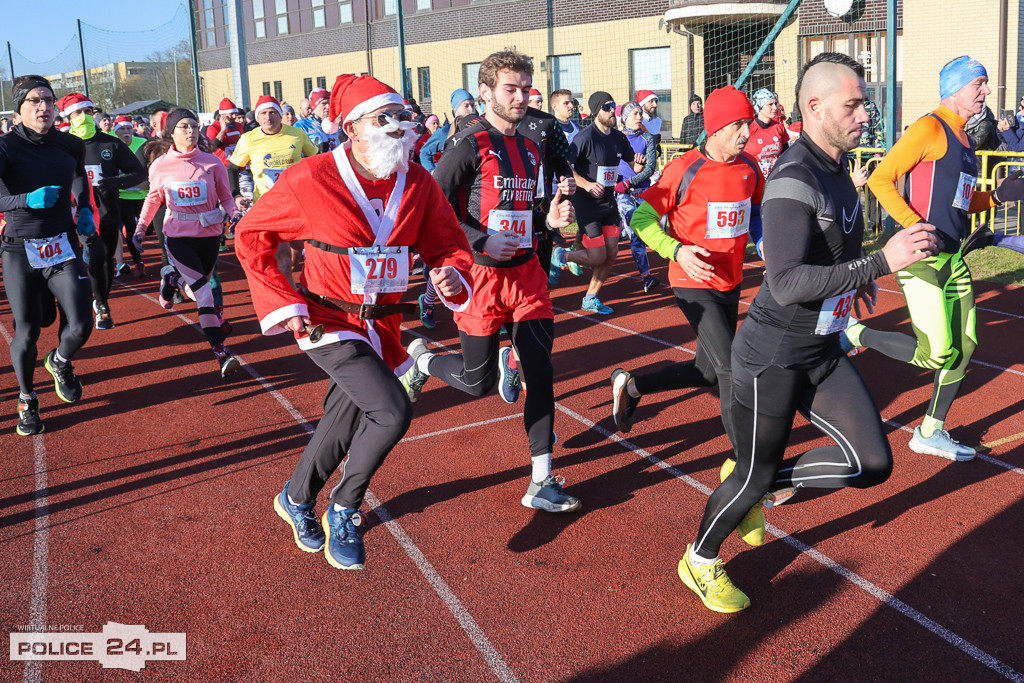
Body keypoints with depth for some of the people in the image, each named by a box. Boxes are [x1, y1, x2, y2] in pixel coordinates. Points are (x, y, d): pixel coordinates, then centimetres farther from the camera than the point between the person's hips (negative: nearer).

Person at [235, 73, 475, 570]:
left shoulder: (418, 184, -3)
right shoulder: (310, 179, -15)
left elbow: (448, 244, 6)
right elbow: (251, 235, -4)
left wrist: (450, 273, -18)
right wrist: (282, 302, -11)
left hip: (383, 324, 6)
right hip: (329, 321, -5)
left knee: (346, 420, 16)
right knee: (393, 412, -20)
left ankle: (296, 500, 45)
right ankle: (344, 513, 6)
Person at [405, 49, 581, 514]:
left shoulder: (528, 149, 13)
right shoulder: (471, 145, -10)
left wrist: (549, 218, 3)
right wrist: (480, 240, -22)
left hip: (525, 272, 6)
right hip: (482, 273, -6)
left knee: (541, 373, 1)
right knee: (479, 382, 3)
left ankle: (541, 482, 8)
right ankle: (421, 360, 36)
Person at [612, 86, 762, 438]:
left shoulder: (749, 167, 2)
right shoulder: (684, 169, -15)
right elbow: (642, 218, -12)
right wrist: (677, 251, -27)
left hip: (731, 284, 7)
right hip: (694, 285, -7)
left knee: (708, 371, 16)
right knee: (731, 368, -12)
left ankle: (631, 386, 34)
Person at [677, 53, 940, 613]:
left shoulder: (836, 166, 7)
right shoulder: (794, 179, -23)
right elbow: (786, 284, -34)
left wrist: (851, 280, 14)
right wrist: (880, 262, -35)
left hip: (823, 351, 8)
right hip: (773, 356, -8)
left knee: (872, 463, 1)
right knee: (753, 475, 6)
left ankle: (759, 485, 22)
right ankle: (700, 562, 32)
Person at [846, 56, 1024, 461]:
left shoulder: (963, 139, 17)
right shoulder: (930, 128, -10)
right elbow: (881, 179, -16)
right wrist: (915, 227, -24)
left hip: (953, 258, 9)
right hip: (922, 258, -9)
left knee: (964, 347, 11)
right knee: (936, 353, -13)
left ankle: (930, 433, 23)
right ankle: (851, 333, 5)